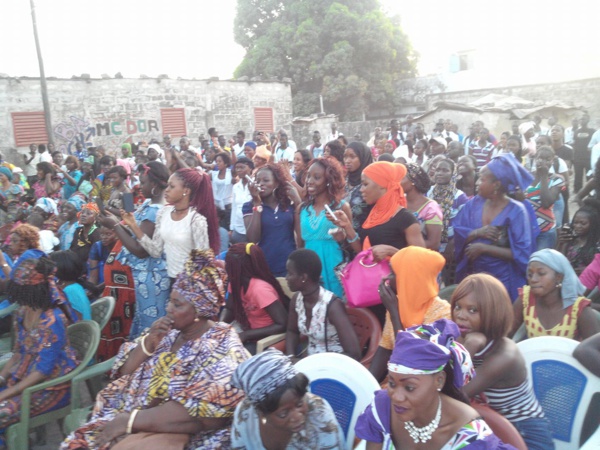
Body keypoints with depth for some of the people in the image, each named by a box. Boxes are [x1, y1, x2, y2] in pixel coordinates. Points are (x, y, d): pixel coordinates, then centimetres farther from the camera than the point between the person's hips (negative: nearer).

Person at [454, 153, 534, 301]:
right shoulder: (474, 203, -1)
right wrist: (477, 233, -20)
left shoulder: (516, 211, -13)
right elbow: (456, 233, -2)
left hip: (502, 280, -4)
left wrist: (484, 248, -19)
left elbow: (522, 253, -17)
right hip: (471, 276, 4)